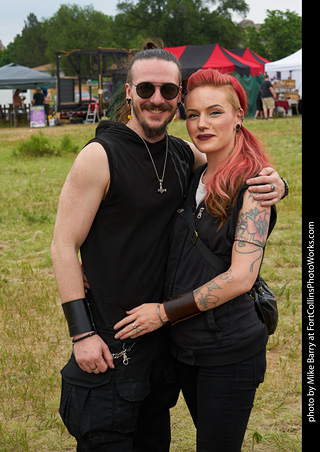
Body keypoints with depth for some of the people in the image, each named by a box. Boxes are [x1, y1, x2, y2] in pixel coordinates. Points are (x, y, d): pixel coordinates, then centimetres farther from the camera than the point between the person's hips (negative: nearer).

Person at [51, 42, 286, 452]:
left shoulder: (184, 155, 3)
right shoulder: (101, 156, -14)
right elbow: (64, 245, -13)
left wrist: (274, 183, -8)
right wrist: (81, 333, -18)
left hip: (164, 335, 6)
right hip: (110, 342, -6)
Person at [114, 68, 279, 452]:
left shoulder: (252, 185, -14)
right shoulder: (194, 179, 7)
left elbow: (240, 277, -21)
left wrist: (165, 311, -16)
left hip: (230, 349, -6)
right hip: (186, 344, 7)